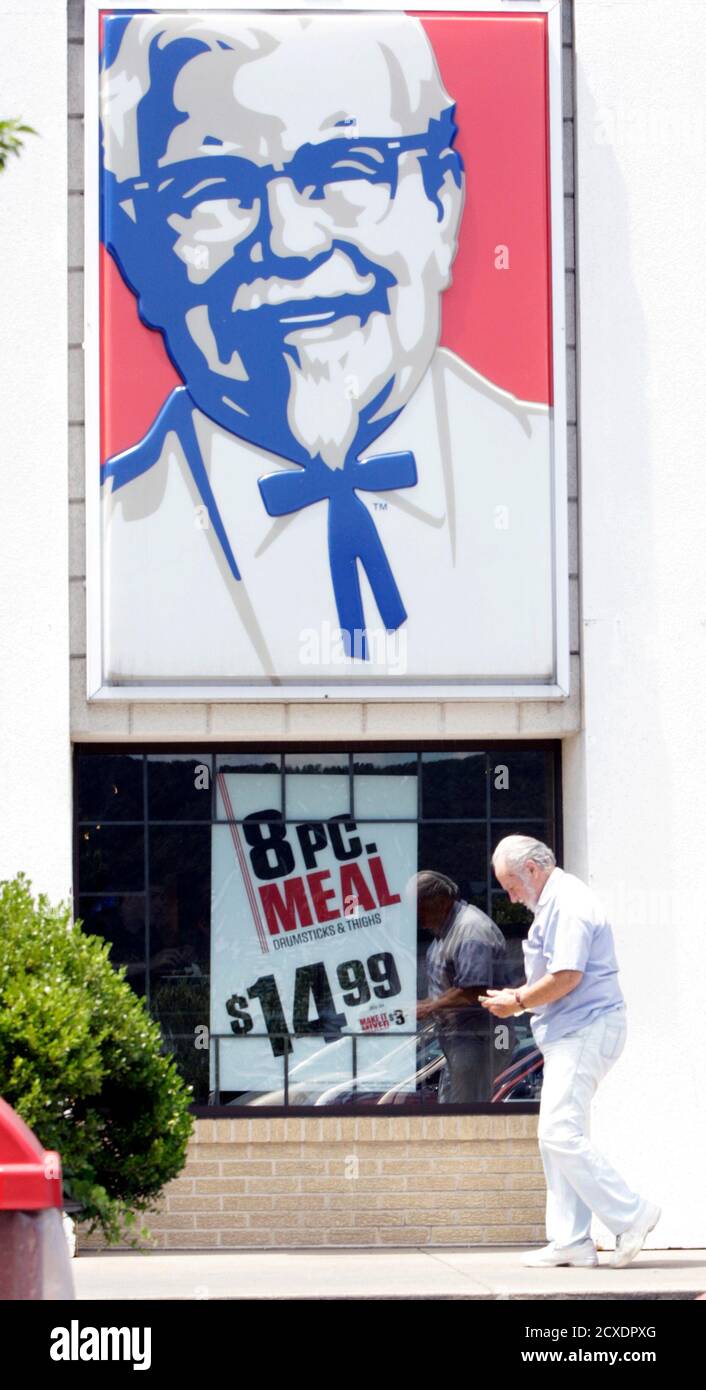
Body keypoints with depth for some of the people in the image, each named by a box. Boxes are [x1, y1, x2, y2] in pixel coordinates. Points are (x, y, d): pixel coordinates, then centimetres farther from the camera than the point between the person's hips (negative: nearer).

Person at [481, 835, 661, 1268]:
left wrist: (517, 1003, -10)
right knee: (559, 1138, 9)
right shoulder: (554, 904, 20)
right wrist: (519, 996, 11)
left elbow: (566, 976, -22)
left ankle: (632, 1214, -11)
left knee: (561, 1134, -15)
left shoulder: (567, 903, -14)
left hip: (585, 1032, -11)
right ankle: (570, 1241, 10)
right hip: (569, 1034, 11)